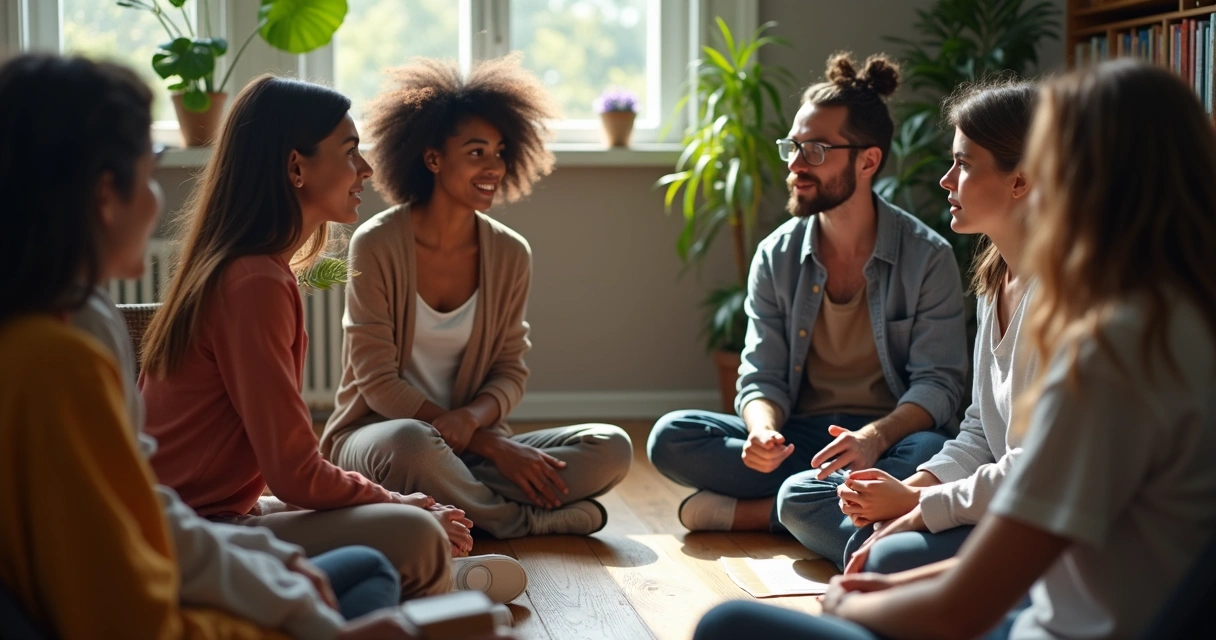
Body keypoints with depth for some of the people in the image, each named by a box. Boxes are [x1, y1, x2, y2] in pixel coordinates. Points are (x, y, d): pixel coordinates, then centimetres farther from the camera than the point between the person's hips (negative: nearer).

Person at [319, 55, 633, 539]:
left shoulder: (510, 255, 2)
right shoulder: (376, 245, -12)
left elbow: (510, 371, 4)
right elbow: (378, 382, -14)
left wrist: (472, 418, -22)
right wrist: (492, 445, -20)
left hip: (471, 441, 4)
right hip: (375, 434, -4)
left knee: (611, 448, -16)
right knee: (411, 442, -40)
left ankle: (453, 503, -25)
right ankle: (524, 519, -16)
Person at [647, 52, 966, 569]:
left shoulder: (927, 257, -5)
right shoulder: (776, 257, 5)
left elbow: (938, 381, -8)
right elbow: (762, 377, 2)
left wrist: (876, 438, -29)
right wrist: (764, 431, -23)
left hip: (887, 439, -2)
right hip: (799, 438, 3)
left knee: (928, 454, -38)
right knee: (671, 437, -20)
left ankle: (747, 512, -24)